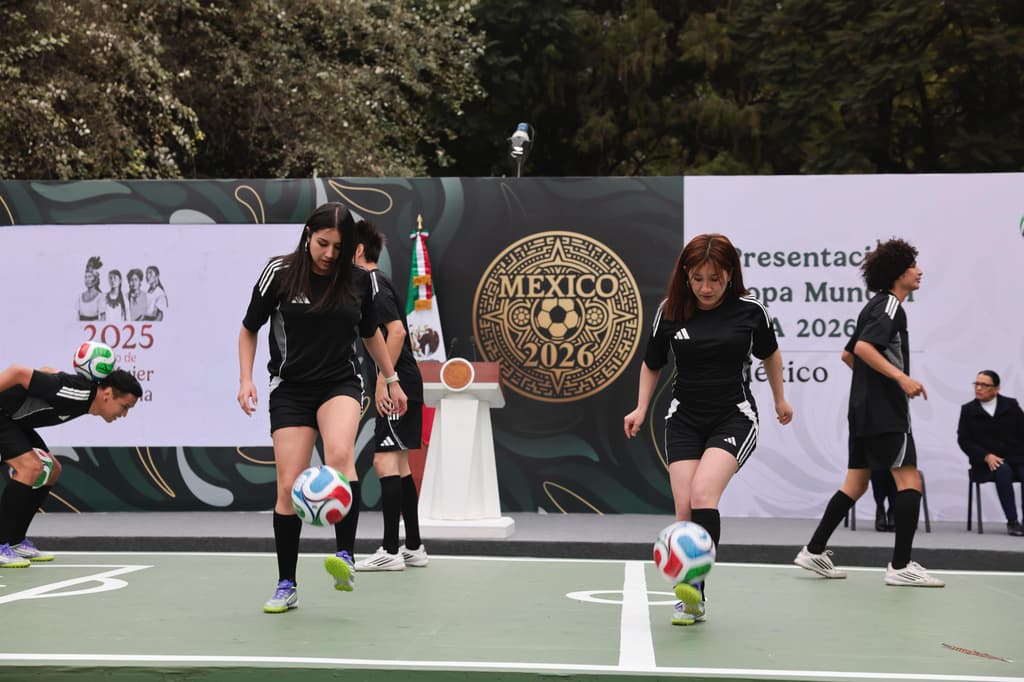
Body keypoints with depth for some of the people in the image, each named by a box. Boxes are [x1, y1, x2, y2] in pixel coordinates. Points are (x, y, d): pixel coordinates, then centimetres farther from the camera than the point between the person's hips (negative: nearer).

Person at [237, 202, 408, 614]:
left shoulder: (358, 280, 0)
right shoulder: (279, 273, -5)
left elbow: (371, 333, 18)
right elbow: (249, 330, 6)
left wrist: (391, 379, 21)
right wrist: (246, 379, -5)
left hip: (340, 383, 0)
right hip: (290, 390, 0)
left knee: (339, 454, -31)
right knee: (289, 487, -6)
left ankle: (345, 558, -29)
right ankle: (286, 587, 9)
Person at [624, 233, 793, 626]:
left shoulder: (750, 311, -5)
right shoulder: (670, 312, -1)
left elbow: (770, 355, 16)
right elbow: (652, 364, 15)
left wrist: (780, 400, 26)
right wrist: (641, 409, 3)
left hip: (734, 417, -2)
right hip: (684, 419, 2)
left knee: (703, 494, -25)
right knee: (684, 508, -8)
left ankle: (695, 586, -31)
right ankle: (690, 603, 4)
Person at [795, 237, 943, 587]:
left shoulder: (876, 306, 19)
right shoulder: (890, 305, -10)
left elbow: (849, 353, 26)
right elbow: (863, 347, -24)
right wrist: (901, 377, -28)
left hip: (864, 409, 10)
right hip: (885, 411, -10)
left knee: (856, 483, 12)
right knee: (909, 480, -8)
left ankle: (815, 551, 13)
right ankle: (901, 566, -8)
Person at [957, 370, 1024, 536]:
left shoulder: (1010, 405, 10)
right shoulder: (968, 410, 7)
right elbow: (964, 440, 1)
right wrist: (986, 456, -12)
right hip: (986, 462, -1)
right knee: (1003, 470, -35)